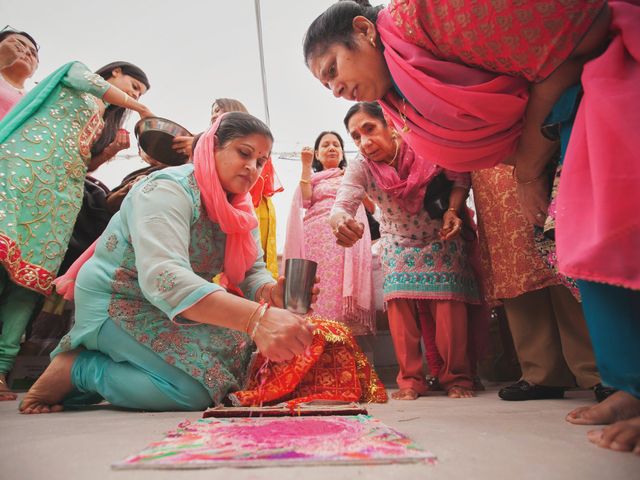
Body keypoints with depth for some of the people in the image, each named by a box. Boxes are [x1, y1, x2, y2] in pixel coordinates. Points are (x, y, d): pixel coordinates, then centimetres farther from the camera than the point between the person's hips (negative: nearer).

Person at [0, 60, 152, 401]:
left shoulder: (101, 121, 33)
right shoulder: (76, 72, 21)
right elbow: (93, 84, -3)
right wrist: (143, 110, 4)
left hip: (63, 190, 6)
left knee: (36, 267, -9)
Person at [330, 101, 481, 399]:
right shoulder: (360, 169, -19)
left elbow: (459, 178, -9)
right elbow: (341, 204, -35)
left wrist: (453, 211, -27)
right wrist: (341, 221, -59)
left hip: (442, 237, -1)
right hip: (398, 244, 2)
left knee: (448, 301, -12)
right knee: (398, 302, -12)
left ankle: (457, 377, 4)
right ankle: (410, 380, 1)